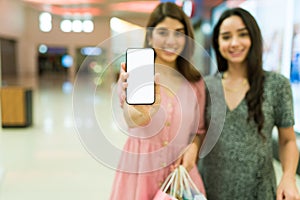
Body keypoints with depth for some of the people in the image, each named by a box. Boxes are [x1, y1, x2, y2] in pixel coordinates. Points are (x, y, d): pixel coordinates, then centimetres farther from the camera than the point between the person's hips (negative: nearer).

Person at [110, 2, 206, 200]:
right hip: (140, 170, -2)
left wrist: (193, 148, -12)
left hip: (180, 173, 3)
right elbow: (132, 120, -26)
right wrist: (142, 109, -48)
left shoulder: (195, 81, 0)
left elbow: (200, 130, 8)